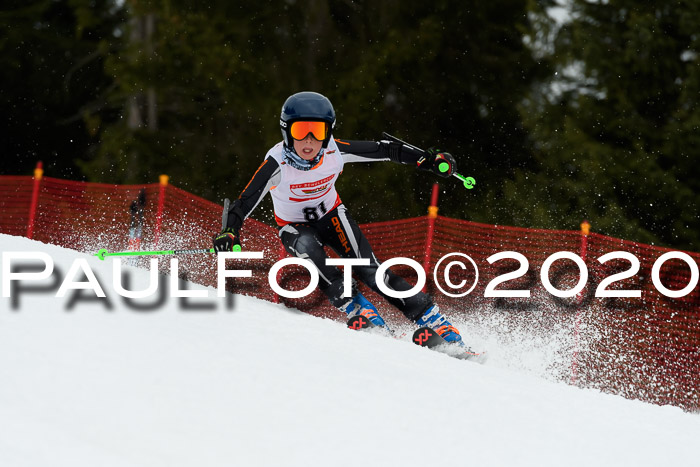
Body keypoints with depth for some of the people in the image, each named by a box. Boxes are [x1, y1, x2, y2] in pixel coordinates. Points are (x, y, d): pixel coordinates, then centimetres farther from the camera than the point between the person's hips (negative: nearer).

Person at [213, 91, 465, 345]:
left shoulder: (335, 152, -24)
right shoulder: (278, 162, -30)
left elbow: (384, 150, -16)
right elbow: (247, 200, -36)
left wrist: (429, 159, -20)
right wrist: (230, 232, -53)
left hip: (331, 216, 1)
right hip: (295, 228, -1)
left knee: (368, 270, -18)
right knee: (308, 246, -36)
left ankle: (433, 320, -15)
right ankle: (356, 308, -28)